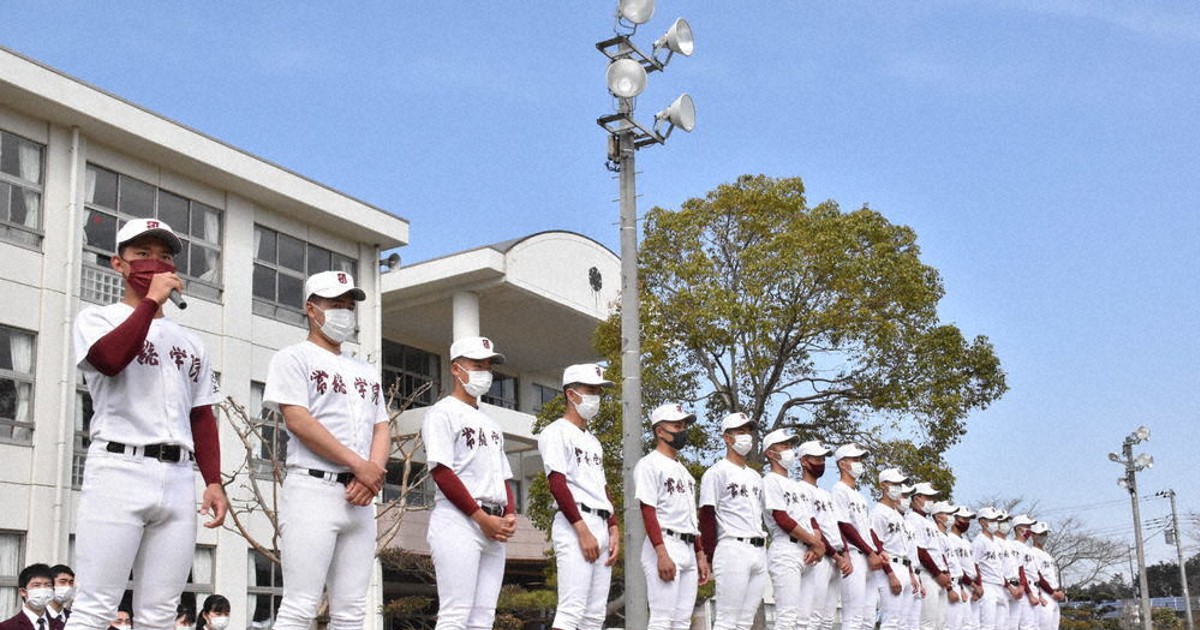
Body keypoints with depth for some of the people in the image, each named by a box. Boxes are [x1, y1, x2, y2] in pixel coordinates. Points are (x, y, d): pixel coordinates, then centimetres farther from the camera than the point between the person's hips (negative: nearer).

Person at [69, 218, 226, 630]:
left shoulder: (189, 342, 24)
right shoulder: (98, 318, 10)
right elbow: (110, 360, -14)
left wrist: (213, 481, 8)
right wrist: (151, 299, -7)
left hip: (179, 478, 5)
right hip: (119, 469, -5)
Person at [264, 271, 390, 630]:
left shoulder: (366, 372, 23)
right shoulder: (295, 358, 2)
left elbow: (381, 429, 16)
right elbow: (297, 421, -10)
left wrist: (372, 475, -5)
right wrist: (359, 465, -12)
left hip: (360, 497, 7)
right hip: (313, 489, -7)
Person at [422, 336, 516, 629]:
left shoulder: (491, 424, 25)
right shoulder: (444, 412, 0)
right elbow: (442, 472, -10)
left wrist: (509, 516, 2)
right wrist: (483, 518, -14)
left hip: (495, 528, 8)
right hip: (459, 521, -8)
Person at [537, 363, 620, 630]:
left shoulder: (593, 441, 24)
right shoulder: (557, 432, -3)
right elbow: (557, 483, -13)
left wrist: (613, 530, 10)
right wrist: (583, 531, -19)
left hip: (601, 526, 9)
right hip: (574, 524, -9)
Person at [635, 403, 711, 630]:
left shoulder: (684, 470, 23)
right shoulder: (650, 464, -5)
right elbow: (648, 511, -14)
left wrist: (700, 555, 17)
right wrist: (662, 554, -23)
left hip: (689, 549, 9)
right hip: (665, 545, -9)